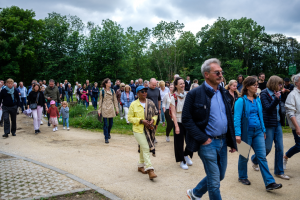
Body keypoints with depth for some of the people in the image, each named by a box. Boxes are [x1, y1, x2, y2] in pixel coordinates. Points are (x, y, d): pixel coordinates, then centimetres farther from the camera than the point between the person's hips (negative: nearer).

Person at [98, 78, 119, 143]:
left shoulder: (112, 91, 5)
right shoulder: (102, 92, -1)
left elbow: (115, 100, 9)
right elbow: (100, 101, 3)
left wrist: (117, 109, 6)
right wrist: (99, 110, 0)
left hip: (111, 109, 3)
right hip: (104, 109, -3)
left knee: (111, 123, 9)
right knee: (105, 124, -3)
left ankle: (108, 133, 37)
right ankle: (106, 138, 5)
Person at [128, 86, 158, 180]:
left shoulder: (150, 103, 5)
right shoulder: (134, 104, -4)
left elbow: (155, 114, 13)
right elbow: (130, 118, -4)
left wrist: (153, 120, -9)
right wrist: (141, 121, -16)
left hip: (149, 129, 4)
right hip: (138, 130, -4)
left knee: (143, 148, 15)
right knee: (146, 148, -11)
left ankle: (140, 166, 33)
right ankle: (150, 170, -10)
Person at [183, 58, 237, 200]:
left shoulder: (222, 93, 9)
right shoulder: (194, 94, -12)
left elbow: (229, 118, 14)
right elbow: (186, 119, -13)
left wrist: (232, 141, 10)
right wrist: (202, 139, -16)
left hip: (223, 141, 7)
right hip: (208, 143, -7)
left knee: (220, 176, 19)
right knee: (214, 181, 3)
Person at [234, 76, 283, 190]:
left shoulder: (258, 100, 8)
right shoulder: (241, 101, -11)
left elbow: (260, 116, 16)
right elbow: (237, 118, -15)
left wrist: (263, 130, 15)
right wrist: (238, 134, -21)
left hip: (258, 131, 5)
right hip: (246, 132, -5)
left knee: (262, 157, 2)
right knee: (244, 156, 11)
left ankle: (269, 183, 3)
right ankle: (242, 177, 31)